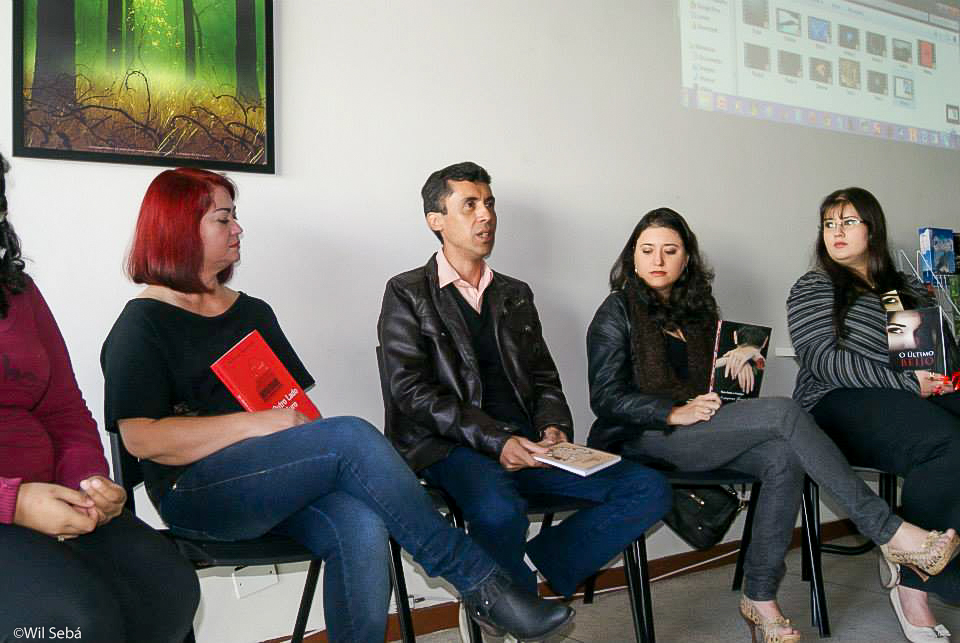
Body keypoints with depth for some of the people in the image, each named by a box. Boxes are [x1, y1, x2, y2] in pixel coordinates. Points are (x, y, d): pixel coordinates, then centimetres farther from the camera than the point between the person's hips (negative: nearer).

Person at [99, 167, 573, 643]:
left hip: (277, 487, 5)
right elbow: (141, 438, -11)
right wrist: (260, 424, -17)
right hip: (194, 494, -5)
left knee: (361, 524, -29)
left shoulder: (253, 313, 20)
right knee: (352, 436, -28)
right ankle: (478, 583, -20)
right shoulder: (141, 326, 1)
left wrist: (319, 442, -8)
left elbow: (297, 403, 16)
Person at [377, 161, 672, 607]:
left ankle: (532, 567, -6)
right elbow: (411, 390, -7)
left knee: (649, 490, -11)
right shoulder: (408, 293, 3)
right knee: (500, 511, -37)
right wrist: (494, 440, -18)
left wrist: (553, 426, -4)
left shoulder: (516, 295, 20)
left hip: (525, 443, 5)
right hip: (451, 447, -5)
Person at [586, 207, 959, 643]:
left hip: (697, 434, 6)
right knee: (783, 412, -23)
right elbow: (606, 398, -8)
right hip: (644, 439, -6)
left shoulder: (697, 309, 21)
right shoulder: (617, 312, 1)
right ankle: (886, 530, -18)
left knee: (783, 459, -25)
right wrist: (675, 412, -20)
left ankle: (759, 598, -19)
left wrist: (743, 356, 3)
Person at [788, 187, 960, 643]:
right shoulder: (812, 288, 9)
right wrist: (906, 383, -13)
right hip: (838, 403, -5)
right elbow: (824, 360, -5)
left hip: (921, 394, 5)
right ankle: (915, 581, -19)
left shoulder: (907, 287, 25)